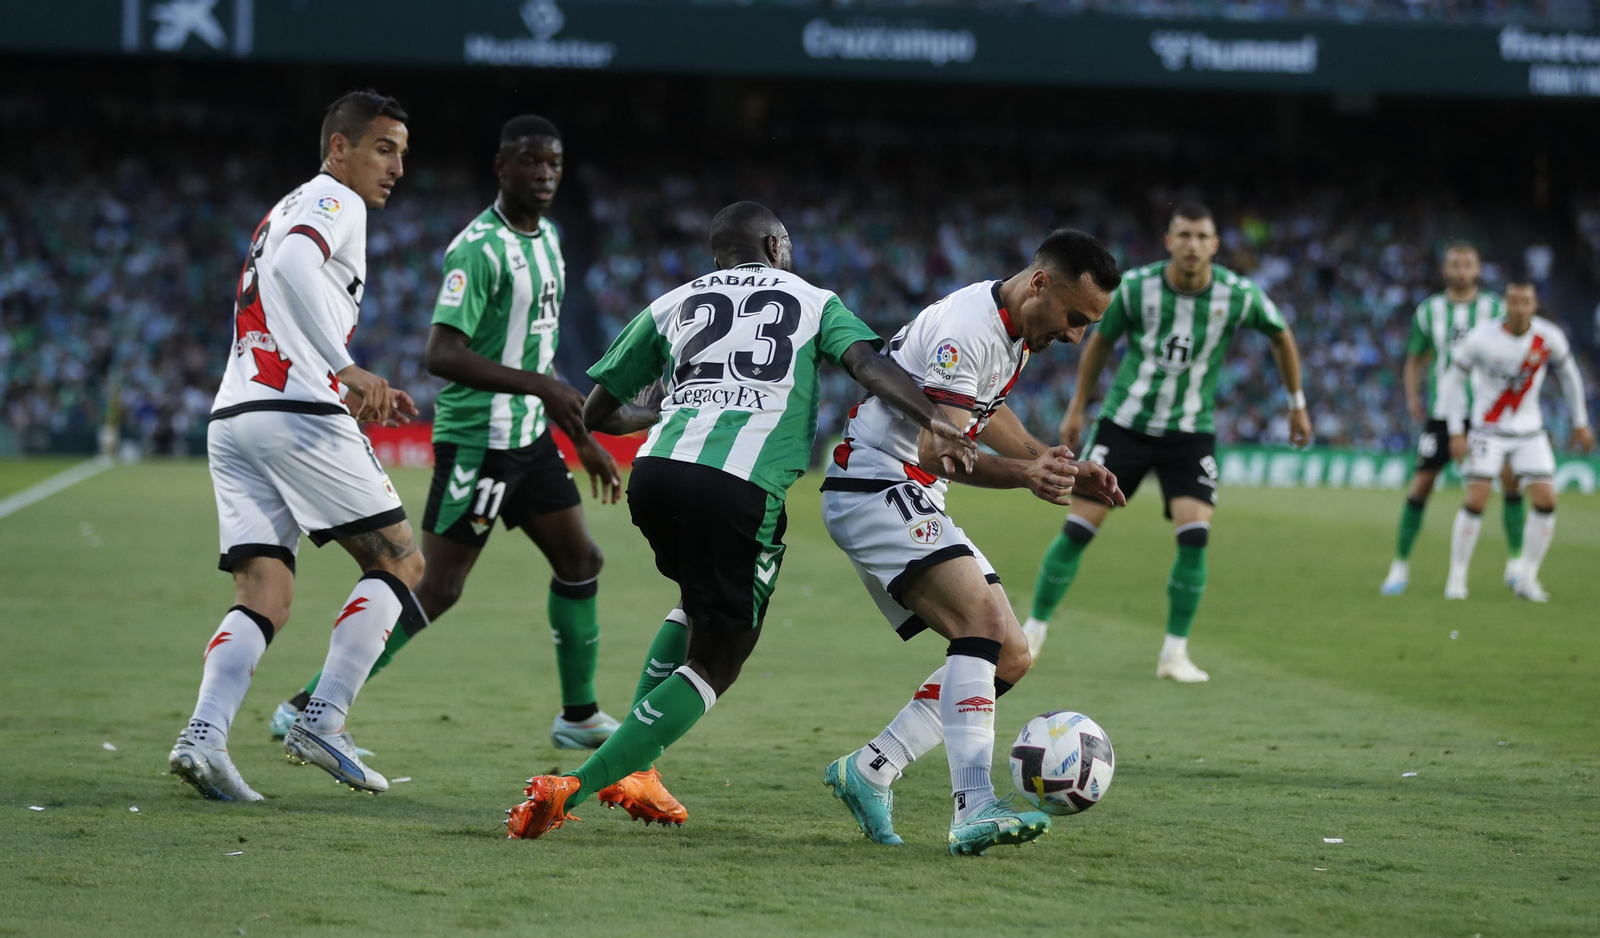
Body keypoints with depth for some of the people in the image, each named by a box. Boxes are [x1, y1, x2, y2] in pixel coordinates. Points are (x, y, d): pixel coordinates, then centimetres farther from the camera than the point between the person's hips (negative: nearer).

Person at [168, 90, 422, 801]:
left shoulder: (284, 213, 30)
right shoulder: (335, 201, 1)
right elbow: (293, 267, -22)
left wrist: (359, 393, 26)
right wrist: (348, 370, -27)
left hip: (232, 415, 8)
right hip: (297, 412, -8)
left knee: (264, 597, 1)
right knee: (399, 561, 2)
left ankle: (203, 735, -20)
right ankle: (322, 720, -9)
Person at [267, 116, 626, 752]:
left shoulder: (546, 238, 12)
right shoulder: (480, 249, -18)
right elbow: (442, 353, -27)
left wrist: (584, 440, 22)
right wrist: (538, 385, -33)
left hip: (528, 437, 9)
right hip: (475, 441, -9)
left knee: (580, 562, 11)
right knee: (438, 589, -8)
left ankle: (579, 715, 25)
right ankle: (307, 707, -3)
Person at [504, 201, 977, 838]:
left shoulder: (674, 304, 25)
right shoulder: (812, 301, 21)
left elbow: (597, 412, 28)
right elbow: (866, 361, -1)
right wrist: (932, 420, -11)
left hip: (656, 472, 4)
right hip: (741, 488, -4)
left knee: (701, 601, 33)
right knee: (714, 665, 6)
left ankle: (633, 770, 22)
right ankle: (575, 786, -9)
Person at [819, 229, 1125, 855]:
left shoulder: (1017, 330, 9)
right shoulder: (967, 329, -22)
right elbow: (938, 450, -30)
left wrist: (1063, 467, 17)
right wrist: (1023, 474, -46)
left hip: (914, 504, 10)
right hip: (874, 490, -10)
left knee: (1010, 660, 4)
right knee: (985, 620, -28)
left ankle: (868, 772, 6)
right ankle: (975, 808, -38)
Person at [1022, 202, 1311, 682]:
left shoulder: (1239, 295, -13)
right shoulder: (1136, 287, -13)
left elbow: (1281, 336, 8)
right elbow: (1101, 340, 6)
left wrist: (1297, 403, 14)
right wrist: (1078, 408, 10)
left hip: (1190, 433, 0)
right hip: (1124, 422, 0)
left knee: (1195, 534, -16)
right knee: (1078, 528, -4)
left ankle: (1174, 654, -5)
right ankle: (1033, 633, 12)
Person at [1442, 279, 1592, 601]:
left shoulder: (1549, 338, -10)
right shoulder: (1481, 338, -17)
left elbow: (1569, 375, 9)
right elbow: (1454, 381, -5)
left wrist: (1580, 424, 13)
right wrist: (1456, 433, -9)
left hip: (1529, 432, 3)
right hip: (1487, 429, -3)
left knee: (1546, 501, -8)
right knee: (1476, 500, -13)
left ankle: (1527, 578, 4)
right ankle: (1456, 579, 0)